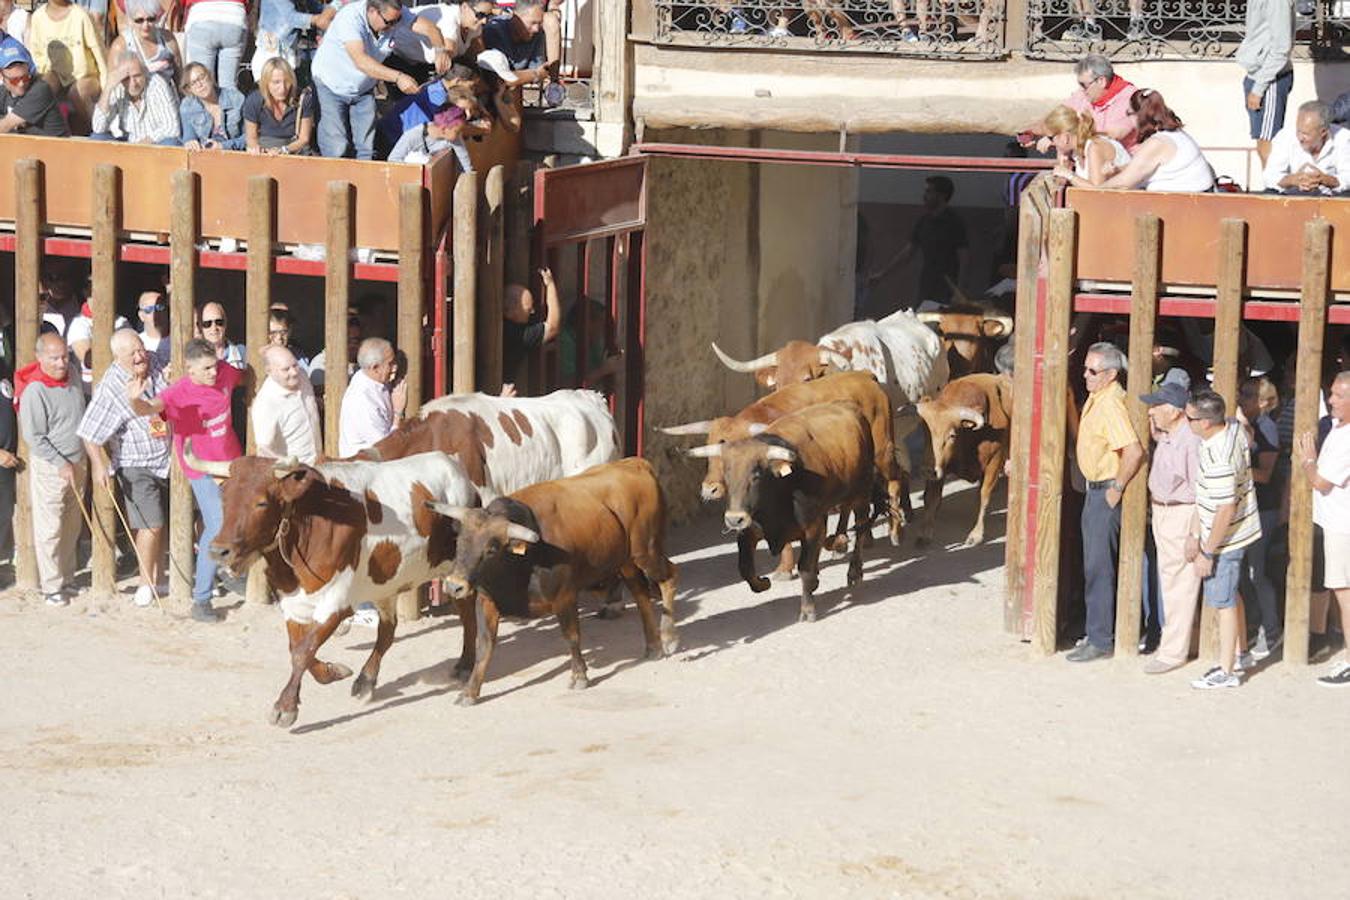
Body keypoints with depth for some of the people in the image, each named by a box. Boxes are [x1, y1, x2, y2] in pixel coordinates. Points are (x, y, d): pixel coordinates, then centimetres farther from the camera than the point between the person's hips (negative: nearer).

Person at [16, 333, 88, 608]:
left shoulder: (71, 380, 3)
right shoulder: (34, 390, -19)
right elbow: (34, 437, -18)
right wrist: (61, 464, -18)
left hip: (76, 464, 7)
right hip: (49, 468, -7)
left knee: (71, 527, 16)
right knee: (50, 529, -2)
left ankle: (66, 577, 28)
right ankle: (51, 587, 5)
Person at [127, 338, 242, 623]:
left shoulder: (224, 373, -7)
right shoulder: (179, 393, -25)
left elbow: (245, 378, 19)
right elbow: (150, 407, -45)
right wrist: (135, 401, -64)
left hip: (231, 462, 7)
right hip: (204, 470, -7)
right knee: (218, 529, -14)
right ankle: (201, 598, -6)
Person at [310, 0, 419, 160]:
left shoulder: (393, 13, -18)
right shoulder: (349, 19, -34)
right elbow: (360, 61, -46)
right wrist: (397, 77, -55)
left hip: (364, 87, 5)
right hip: (332, 86, -5)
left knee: (366, 150, 2)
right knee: (336, 150, -11)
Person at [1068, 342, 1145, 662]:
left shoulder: (1111, 404, -22)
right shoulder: (1097, 397, 9)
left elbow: (1134, 452, -31)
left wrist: (1117, 488, -22)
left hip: (1106, 493, -10)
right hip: (1095, 490, 10)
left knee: (1098, 567, -6)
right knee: (1096, 565, 17)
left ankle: (1100, 641, -1)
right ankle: (1100, 632, 26)